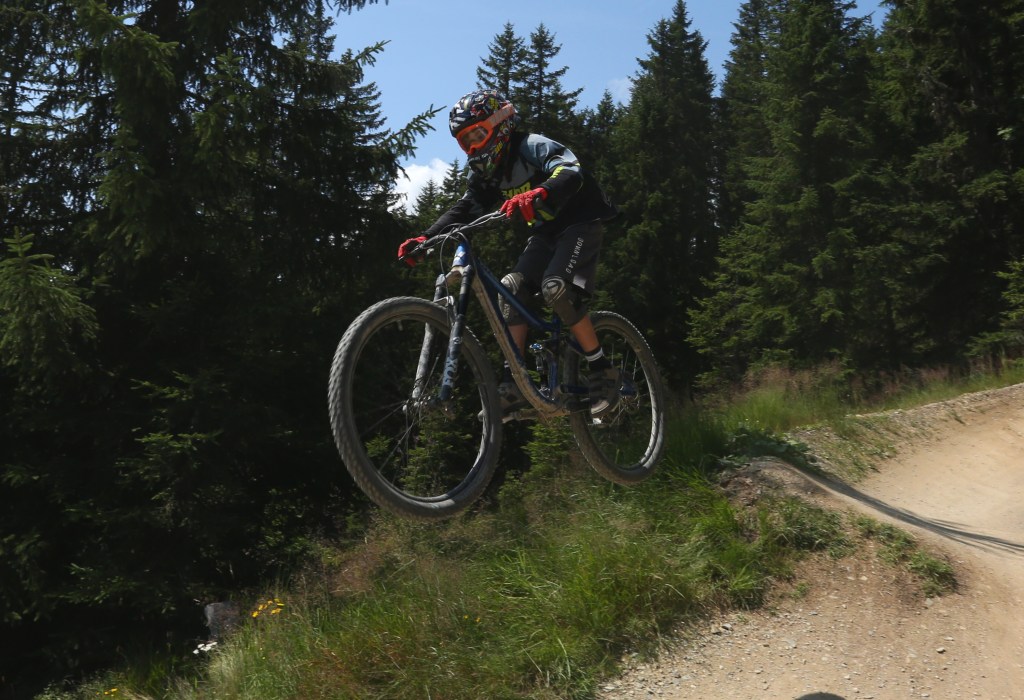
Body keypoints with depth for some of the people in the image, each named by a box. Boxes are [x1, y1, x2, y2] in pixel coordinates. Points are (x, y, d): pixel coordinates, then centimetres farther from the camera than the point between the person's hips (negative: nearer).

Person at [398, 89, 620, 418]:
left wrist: (538, 194, -58)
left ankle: (602, 370, -16)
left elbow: (571, 172, -36)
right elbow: (466, 208, 1)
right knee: (510, 287, -10)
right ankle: (513, 384, -11)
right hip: (545, 233, 8)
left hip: (579, 224, -8)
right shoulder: (488, 171, 6)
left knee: (556, 287, -29)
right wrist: (425, 238, -14)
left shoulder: (532, 146, -18)